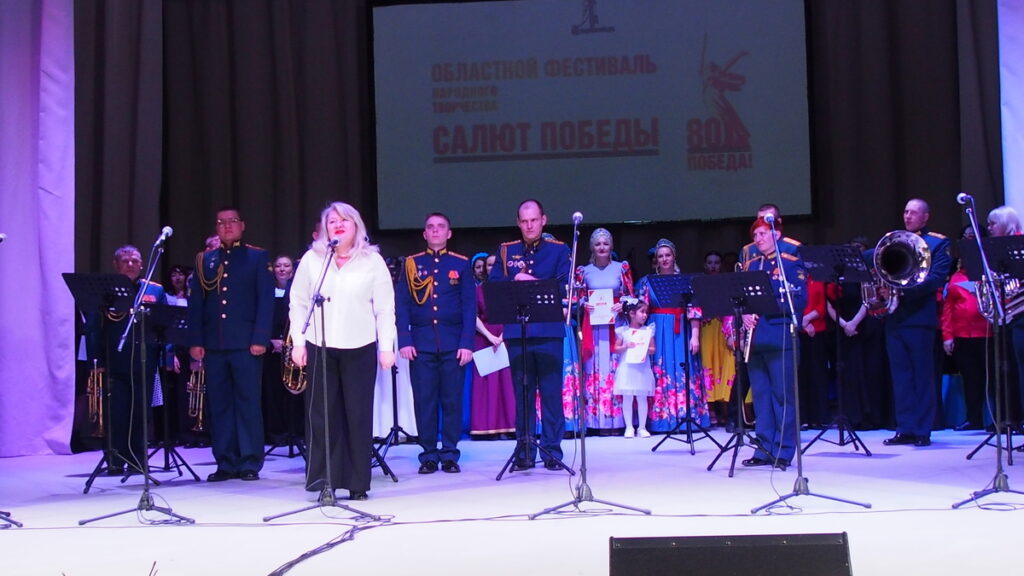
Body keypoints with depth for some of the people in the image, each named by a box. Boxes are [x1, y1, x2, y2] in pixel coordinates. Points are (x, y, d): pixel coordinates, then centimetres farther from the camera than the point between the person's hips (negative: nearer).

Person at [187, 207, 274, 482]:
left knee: (248, 403, -2)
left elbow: (266, 300, -1)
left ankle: (250, 463, 4)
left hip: (245, 343, -3)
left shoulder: (258, 257, 6)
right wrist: (195, 341, 1)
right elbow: (195, 303, 11)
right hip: (213, 344, 3)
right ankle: (225, 463, 10)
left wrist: (260, 339, -10)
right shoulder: (204, 260, 15)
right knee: (219, 405, 4)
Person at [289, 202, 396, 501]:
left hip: (361, 348, -1)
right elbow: (298, 304, 8)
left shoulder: (372, 261, 3)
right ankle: (324, 479, 8)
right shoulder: (311, 259, 5)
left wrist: (386, 347, -3)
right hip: (320, 347, 1)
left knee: (359, 415, 1)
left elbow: (385, 308, 2)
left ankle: (358, 484, 9)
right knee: (322, 414, 1)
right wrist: (298, 342, 1)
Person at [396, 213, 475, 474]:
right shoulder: (411, 264, 9)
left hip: (453, 342, 0)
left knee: (452, 400, 2)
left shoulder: (462, 264, 8)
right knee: (424, 401, 1)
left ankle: (450, 455, 10)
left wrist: (467, 343, -6)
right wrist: (404, 341, -6)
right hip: (421, 342, 0)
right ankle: (429, 455, 8)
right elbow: (401, 305, 5)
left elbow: (469, 306, 4)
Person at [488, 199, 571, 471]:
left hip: (549, 332, -2)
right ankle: (525, 452, 10)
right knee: (522, 393, 5)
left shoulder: (559, 250, 8)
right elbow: (493, 284, 5)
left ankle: (552, 451, 5)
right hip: (516, 332, 2)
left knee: (551, 392, -1)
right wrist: (515, 280, -11)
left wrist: (533, 283, -13)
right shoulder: (506, 251, 14)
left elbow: (564, 287, -3)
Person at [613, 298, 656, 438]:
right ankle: (629, 427, 7)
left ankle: (642, 427, 10)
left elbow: (653, 349, 7)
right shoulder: (622, 331, 2)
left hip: (642, 370, 1)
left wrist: (646, 349, -13)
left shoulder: (648, 330, 6)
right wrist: (626, 346, -14)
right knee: (627, 398, 0)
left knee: (642, 398, 3)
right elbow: (616, 349, 3)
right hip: (627, 369, -1)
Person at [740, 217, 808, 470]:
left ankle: (784, 451, 2)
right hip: (755, 338, 5)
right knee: (761, 395, 7)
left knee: (783, 395, -2)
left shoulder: (791, 263, 0)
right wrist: (745, 313, -5)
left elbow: (799, 300, -9)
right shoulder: (750, 265, 17)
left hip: (781, 337, -5)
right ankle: (764, 450, 12)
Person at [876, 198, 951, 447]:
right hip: (894, 317, 5)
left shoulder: (938, 243, 3)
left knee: (923, 376, -1)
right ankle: (905, 430, 10)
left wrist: (902, 290, -20)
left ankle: (923, 431, 3)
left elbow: (937, 278, -10)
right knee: (900, 376, 6)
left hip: (920, 317, -5)